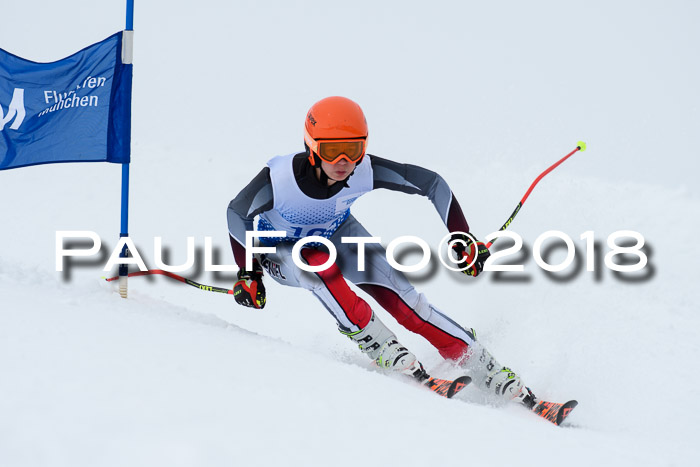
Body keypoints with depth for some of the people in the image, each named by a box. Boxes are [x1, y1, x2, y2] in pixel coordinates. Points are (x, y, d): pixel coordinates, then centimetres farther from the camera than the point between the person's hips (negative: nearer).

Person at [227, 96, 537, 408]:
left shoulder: (366, 172, -32)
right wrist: (248, 272, -21)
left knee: (398, 294, -17)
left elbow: (433, 184, -21)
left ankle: (490, 373, -14)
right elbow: (237, 213, -17)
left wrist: (462, 238, -25)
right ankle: (378, 345, -26)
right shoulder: (278, 178, -36)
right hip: (282, 252, -1)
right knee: (318, 262, -38)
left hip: (337, 236, 1)